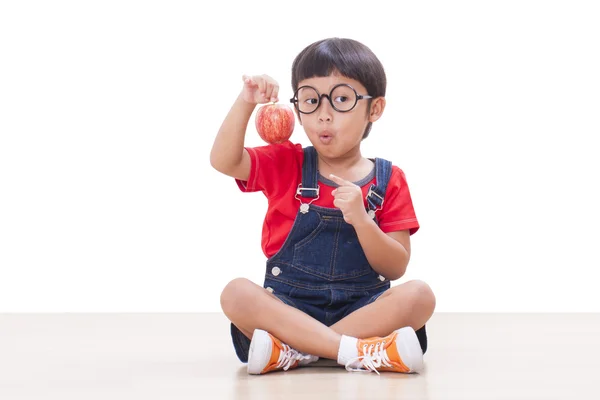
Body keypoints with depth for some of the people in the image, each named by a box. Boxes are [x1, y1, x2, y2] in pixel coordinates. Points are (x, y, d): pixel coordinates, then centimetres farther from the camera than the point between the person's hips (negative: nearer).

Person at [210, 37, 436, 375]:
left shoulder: (388, 180, 4)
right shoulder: (286, 164, 8)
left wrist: (360, 220, -18)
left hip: (362, 308, 0)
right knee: (237, 293, -29)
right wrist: (246, 103, -17)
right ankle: (361, 352, -37)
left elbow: (396, 268, -2)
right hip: (290, 307, 0)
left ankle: (294, 352, -31)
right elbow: (224, 161, -7)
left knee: (419, 295, -29)